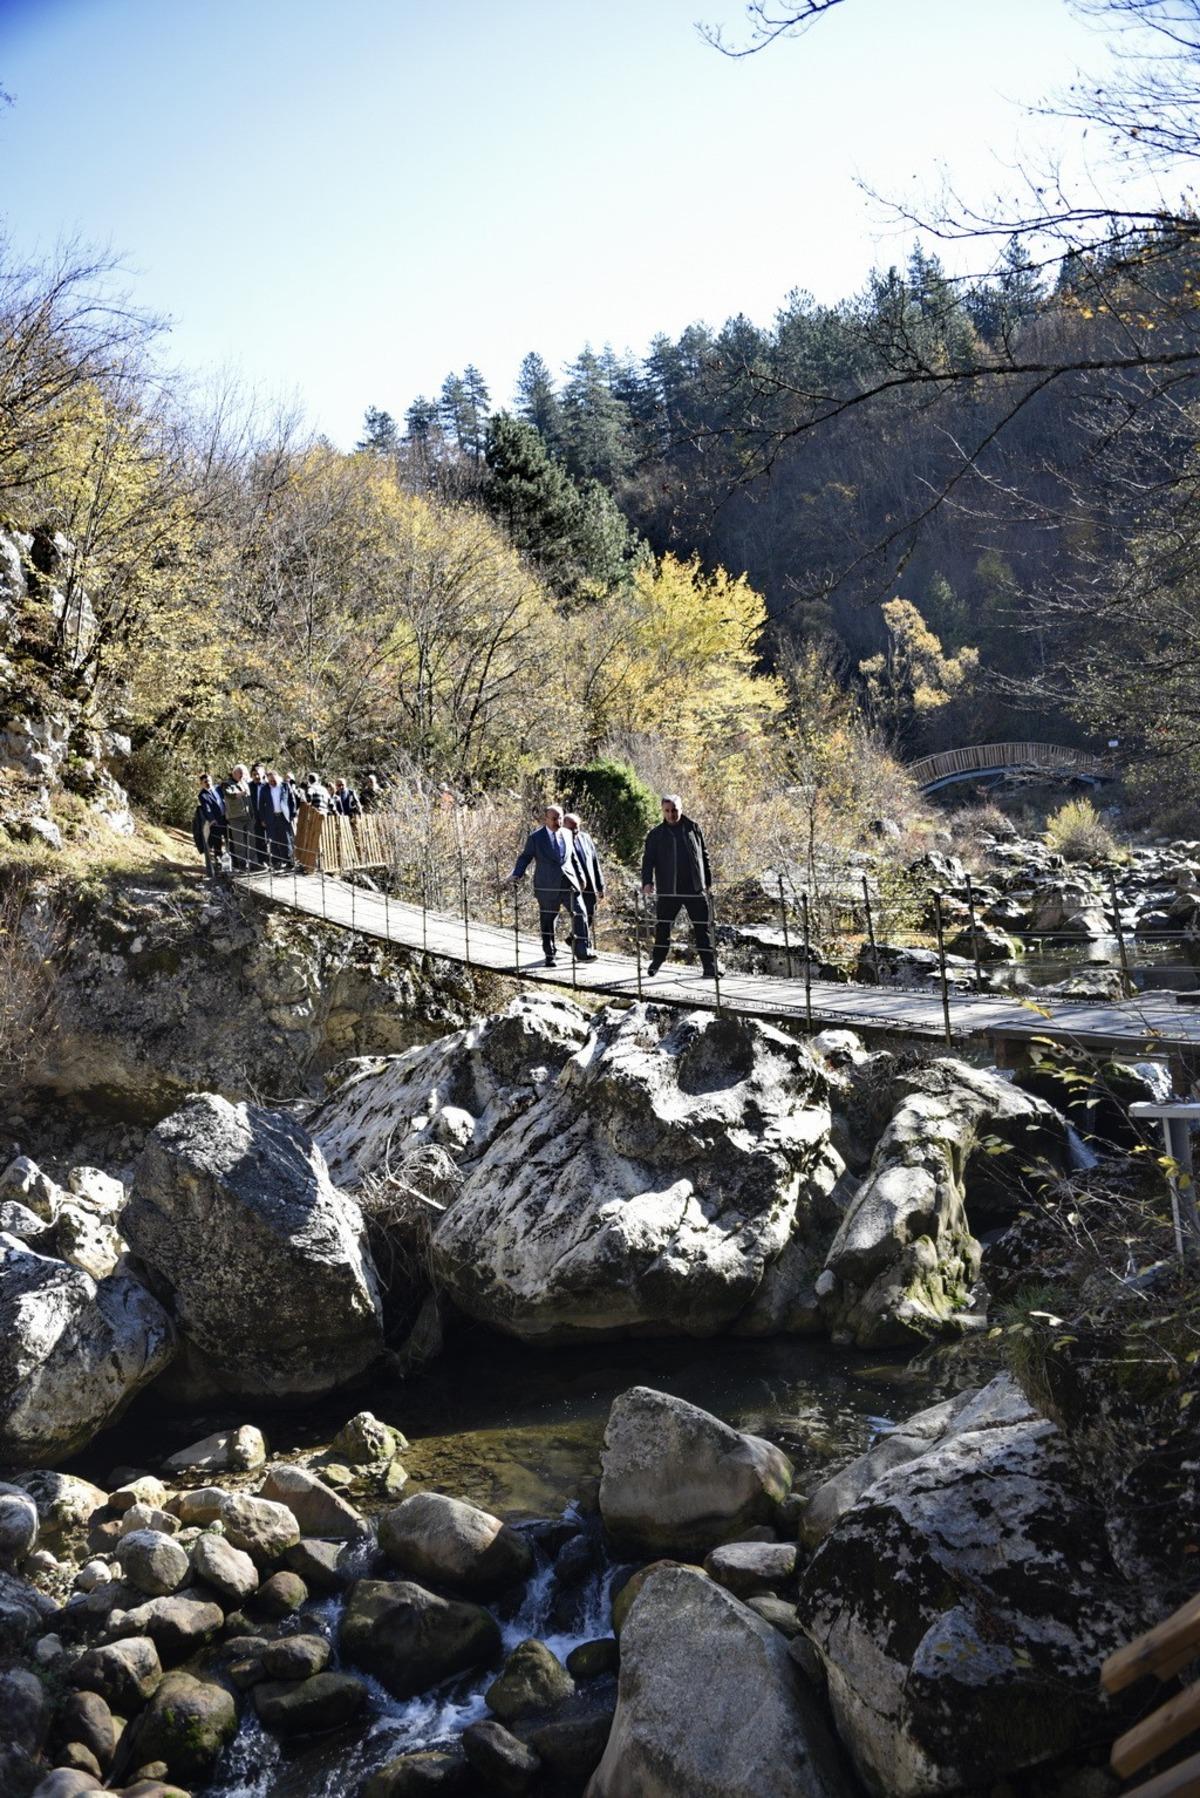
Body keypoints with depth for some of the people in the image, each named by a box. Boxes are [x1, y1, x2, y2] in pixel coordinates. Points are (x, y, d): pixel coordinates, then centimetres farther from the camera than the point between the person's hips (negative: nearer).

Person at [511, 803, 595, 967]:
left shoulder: (567, 834, 12)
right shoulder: (535, 837, 0)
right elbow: (525, 857, 0)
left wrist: (579, 877, 22)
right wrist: (517, 875, -14)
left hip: (569, 882, 3)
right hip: (547, 887, -3)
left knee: (580, 914, -9)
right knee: (548, 921, 5)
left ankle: (582, 952, -6)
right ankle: (550, 956, 18)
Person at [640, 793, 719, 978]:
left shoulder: (694, 829, 8)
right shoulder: (656, 834, 3)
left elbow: (704, 856, 14)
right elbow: (648, 859, -2)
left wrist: (707, 881, 12)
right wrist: (647, 882, -16)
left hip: (695, 889, 1)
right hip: (668, 891, 0)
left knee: (703, 928, -2)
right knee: (662, 928, 6)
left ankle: (710, 967, 0)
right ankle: (656, 962, 23)